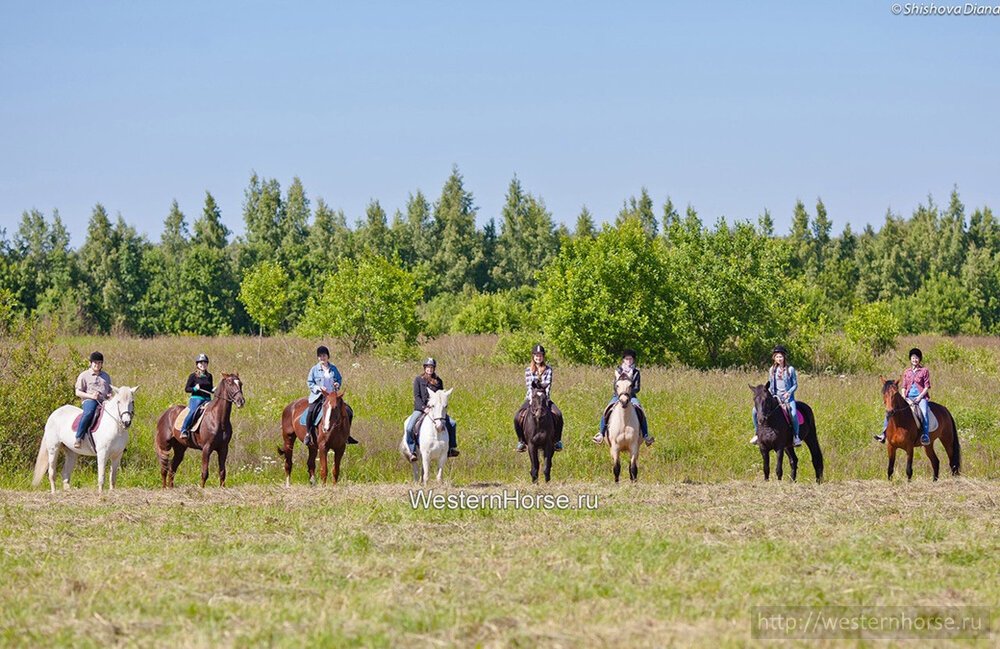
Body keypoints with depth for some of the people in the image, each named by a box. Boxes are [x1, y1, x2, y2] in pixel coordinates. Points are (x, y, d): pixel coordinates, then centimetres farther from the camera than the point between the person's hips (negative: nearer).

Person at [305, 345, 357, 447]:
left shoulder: (333, 369, 10)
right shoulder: (314, 370, 2)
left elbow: (340, 379, 17)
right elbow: (310, 383, 2)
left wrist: (338, 384, -5)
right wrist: (318, 388, -15)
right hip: (318, 396, -3)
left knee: (348, 412, -6)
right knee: (311, 411, -32)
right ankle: (308, 434, -17)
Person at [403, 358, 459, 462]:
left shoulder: (438, 381, 9)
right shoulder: (418, 380, 0)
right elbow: (417, 396, -6)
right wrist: (424, 408, -19)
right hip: (420, 409, -3)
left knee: (451, 423, -10)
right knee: (409, 428, -25)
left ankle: (451, 448, 3)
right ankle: (412, 451, -13)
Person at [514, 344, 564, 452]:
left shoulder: (548, 369, 4)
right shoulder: (528, 370, 5)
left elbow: (548, 384, -5)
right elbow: (529, 386, -3)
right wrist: (531, 398, -18)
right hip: (531, 398, 0)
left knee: (558, 415, -26)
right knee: (517, 417, -24)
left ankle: (557, 441, -11)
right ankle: (521, 442, -7)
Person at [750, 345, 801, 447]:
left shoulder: (790, 369, -1)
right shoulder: (772, 370, 9)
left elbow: (795, 385, 1)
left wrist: (789, 393, -15)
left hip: (787, 397, -4)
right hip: (775, 397, 4)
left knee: (793, 414, -33)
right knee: (755, 411, -10)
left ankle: (796, 436, -17)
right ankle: (757, 433, 4)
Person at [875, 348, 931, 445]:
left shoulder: (924, 371, 3)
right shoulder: (907, 372, 14)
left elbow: (927, 387, -1)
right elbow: (904, 387, 12)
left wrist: (919, 397, -14)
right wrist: (904, 398, -6)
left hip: (921, 397, -5)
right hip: (908, 398, 5)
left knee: (924, 411, -37)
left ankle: (926, 436, -44)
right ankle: (884, 433, -6)